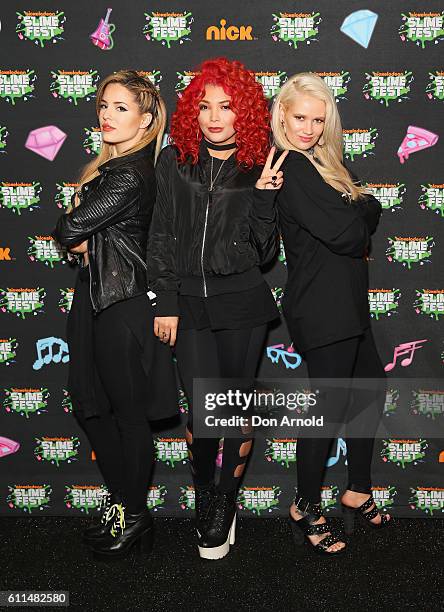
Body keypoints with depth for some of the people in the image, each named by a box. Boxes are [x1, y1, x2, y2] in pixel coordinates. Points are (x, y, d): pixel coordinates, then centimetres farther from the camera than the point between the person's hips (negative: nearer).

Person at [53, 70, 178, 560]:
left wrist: (74, 235, 1)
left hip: (121, 303, -10)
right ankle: (120, 500, 33)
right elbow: (78, 231, 12)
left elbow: (68, 230, -20)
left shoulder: (131, 175, -18)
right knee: (91, 405, 16)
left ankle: (134, 516, 22)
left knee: (127, 411, 4)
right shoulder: (112, 165, 14)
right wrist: (84, 243, -8)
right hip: (96, 296, 10)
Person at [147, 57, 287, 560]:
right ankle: (205, 496, 24)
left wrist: (263, 195, -12)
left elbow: (263, 251, 0)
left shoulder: (260, 167, 2)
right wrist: (165, 303, 0)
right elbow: (161, 236, 4)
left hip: (242, 302, 0)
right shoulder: (175, 161, 4)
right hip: (189, 303, 0)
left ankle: (225, 502, 28)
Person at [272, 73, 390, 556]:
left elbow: (367, 216, 7)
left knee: (371, 386, 18)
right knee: (329, 405, -1)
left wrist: (355, 210, -13)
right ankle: (306, 510, 18)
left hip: (345, 303, 10)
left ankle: (358, 490, 34)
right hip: (321, 308, -10)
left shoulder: (318, 162, 15)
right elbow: (344, 232, -21)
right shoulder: (291, 168, -14)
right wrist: (363, 207, -2)